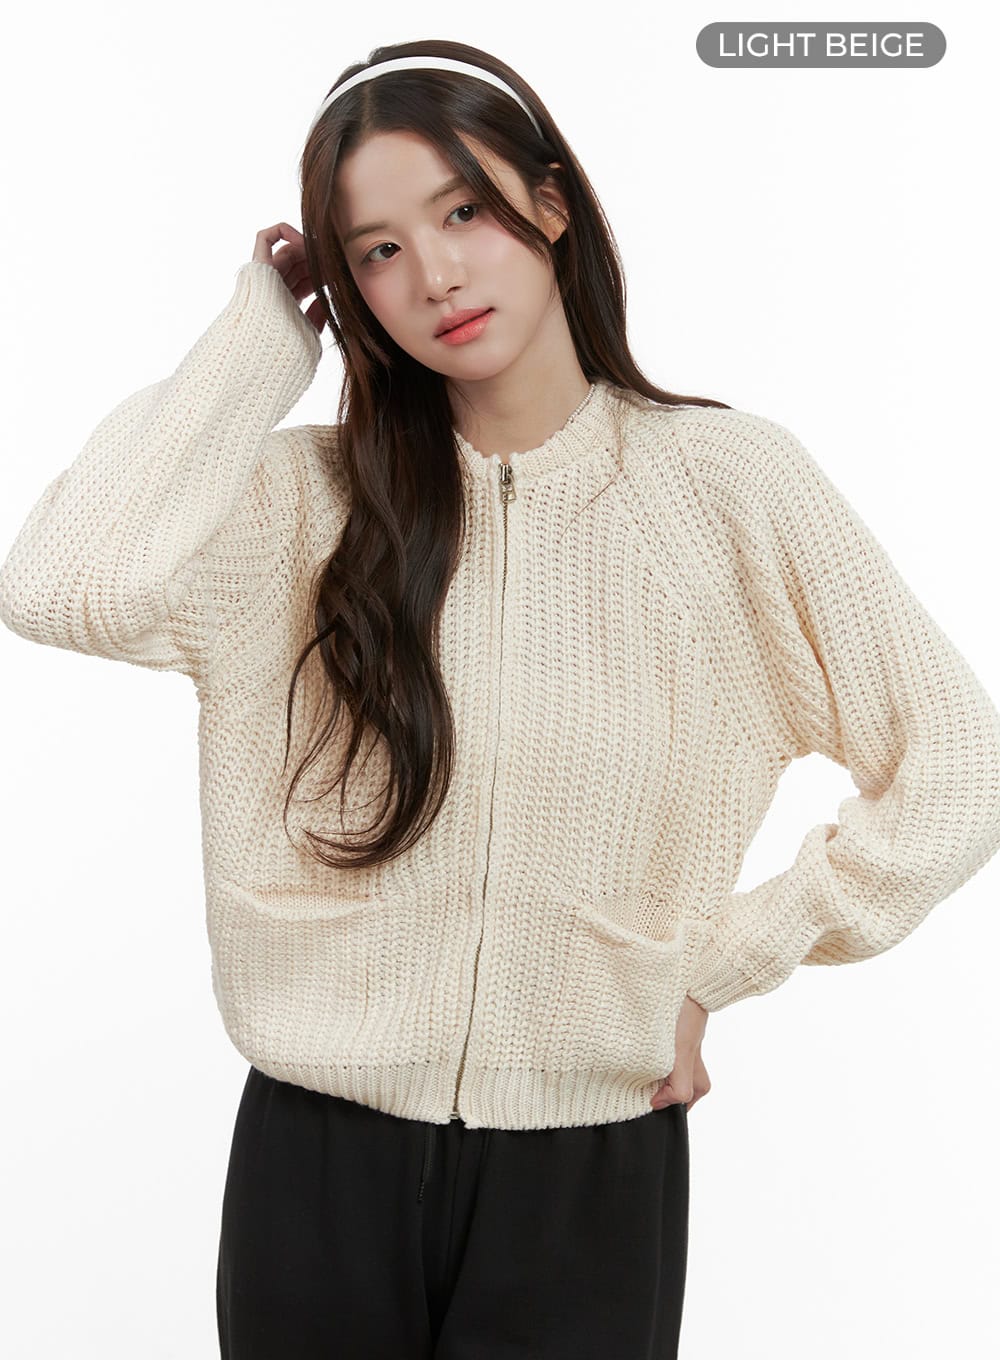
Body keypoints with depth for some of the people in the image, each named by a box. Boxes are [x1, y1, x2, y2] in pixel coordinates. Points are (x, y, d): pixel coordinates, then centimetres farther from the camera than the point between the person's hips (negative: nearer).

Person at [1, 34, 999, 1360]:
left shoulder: (728, 479, -7)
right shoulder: (311, 500, -4)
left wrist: (714, 965, -6)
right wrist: (262, 338, -11)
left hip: (593, 1165, -1)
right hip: (318, 1153, 1)